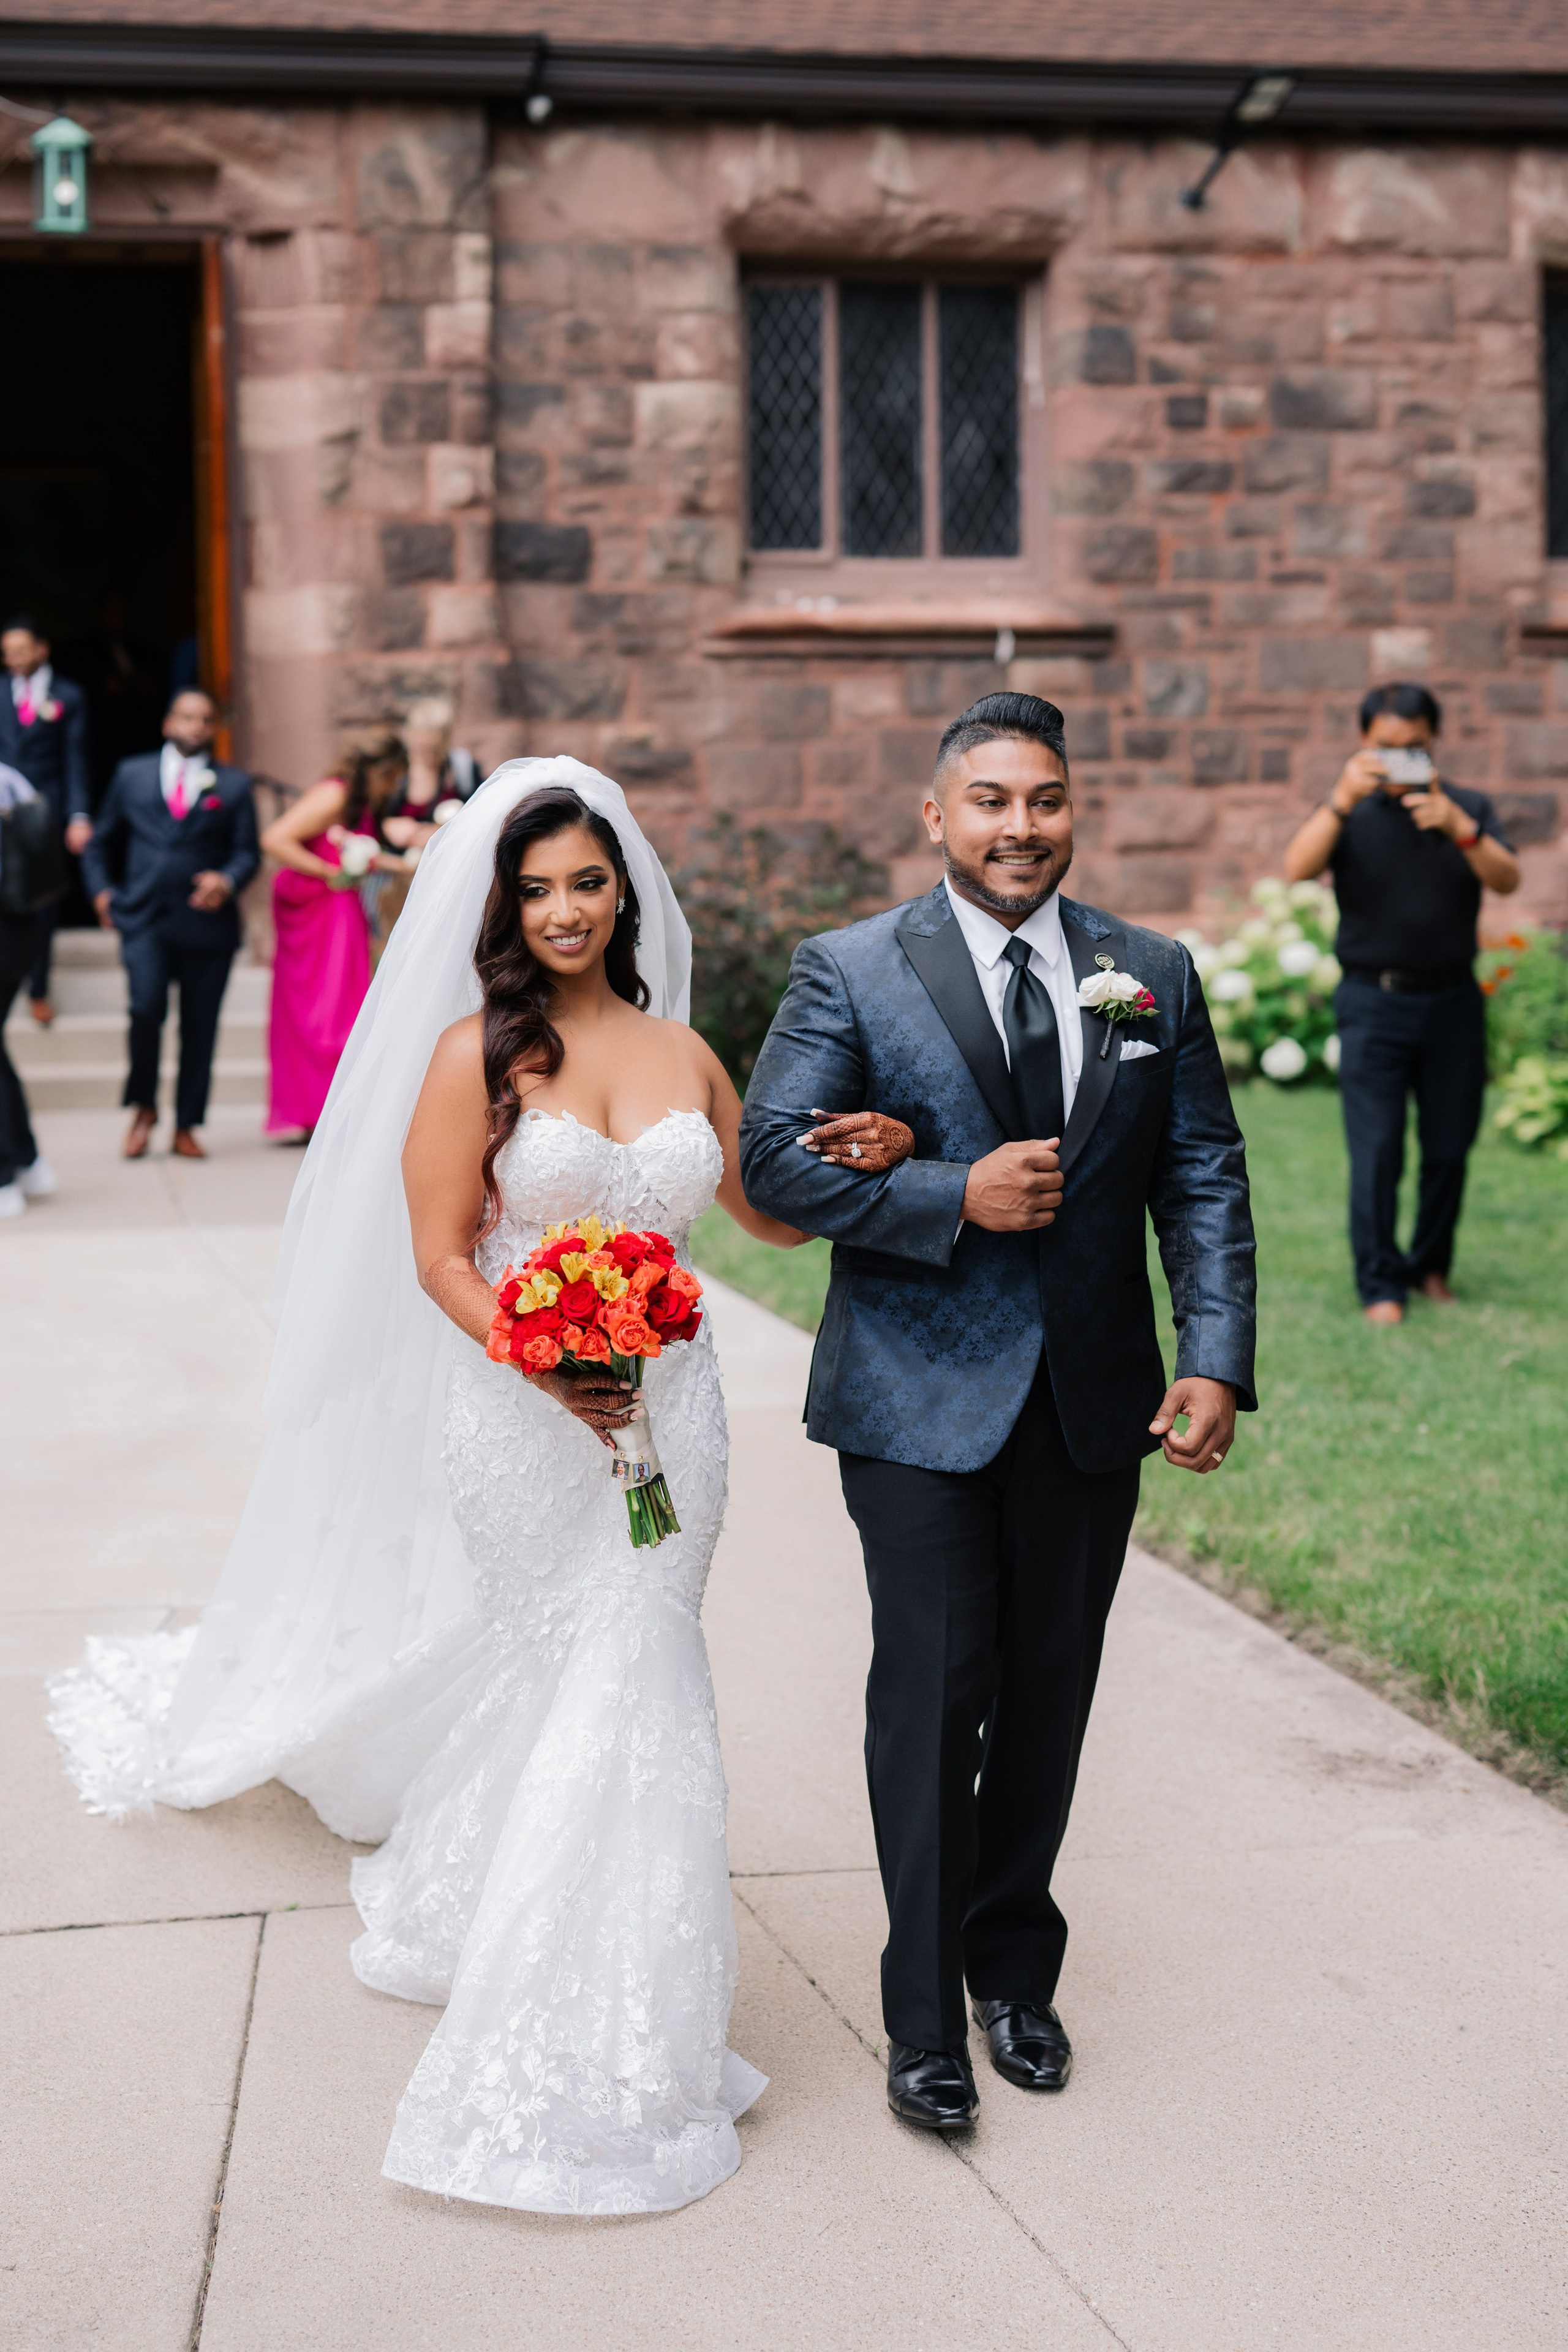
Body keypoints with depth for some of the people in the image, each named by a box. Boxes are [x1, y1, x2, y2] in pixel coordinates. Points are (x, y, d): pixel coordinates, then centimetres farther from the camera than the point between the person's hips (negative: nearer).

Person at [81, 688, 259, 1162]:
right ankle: (143, 1108, 5)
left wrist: (227, 880, -16)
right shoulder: (132, 774, 13)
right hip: (143, 917, 0)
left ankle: (186, 1127, 14)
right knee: (146, 1007, -18)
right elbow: (100, 843, 21)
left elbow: (247, 852, 4)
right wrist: (102, 889, 7)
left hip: (207, 921, 0)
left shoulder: (234, 784, 10)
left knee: (199, 1026, 2)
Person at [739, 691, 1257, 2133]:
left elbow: (1205, 1182, 5)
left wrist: (1219, 1360, -6)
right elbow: (773, 1155, -10)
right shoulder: (850, 972, -4)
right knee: (933, 1692, -2)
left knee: (1050, 1692, 14)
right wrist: (956, 1197, -20)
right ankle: (926, 2016, 13)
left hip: (1094, 1402, 3)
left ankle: (1014, 1967, 33)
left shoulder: (1155, 976, 5)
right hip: (921, 1400, -3)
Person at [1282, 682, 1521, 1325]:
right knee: (1376, 1151, -7)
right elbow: (1298, 869, -16)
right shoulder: (1351, 813, 2)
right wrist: (1341, 801, -30)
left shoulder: (1467, 808, 6)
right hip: (1374, 1002, -2)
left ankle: (1431, 1266, 24)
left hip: (1452, 1000, 2)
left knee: (1449, 1147, 7)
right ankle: (1380, 1284, 0)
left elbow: (1507, 880, -10)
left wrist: (1458, 829, -28)